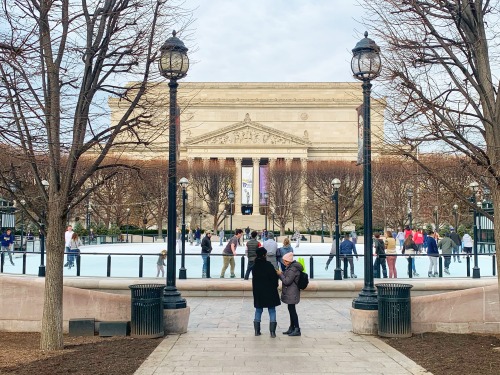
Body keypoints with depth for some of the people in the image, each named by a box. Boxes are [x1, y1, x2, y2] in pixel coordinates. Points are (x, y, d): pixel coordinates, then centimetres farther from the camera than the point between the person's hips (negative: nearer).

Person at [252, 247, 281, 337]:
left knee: (258, 310, 14)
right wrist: (275, 286, 3)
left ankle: (257, 331, 15)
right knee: (272, 311, 4)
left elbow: (254, 278, 9)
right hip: (269, 291, -5)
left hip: (257, 291, 5)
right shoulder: (268, 265, -16)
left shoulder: (254, 266, 2)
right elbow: (274, 277, -12)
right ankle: (272, 332, 1)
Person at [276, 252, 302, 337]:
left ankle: (297, 330, -2)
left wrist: (280, 274, -10)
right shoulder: (290, 267, 13)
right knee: (291, 310, 15)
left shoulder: (293, 269, -21)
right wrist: (281, 274, 5)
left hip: (292, 294, -11)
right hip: (290, 293, 11)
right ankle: (292, 328, 23)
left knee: (292, 310, -6)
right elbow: (286, 278, 20)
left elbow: (287, 281, -21)